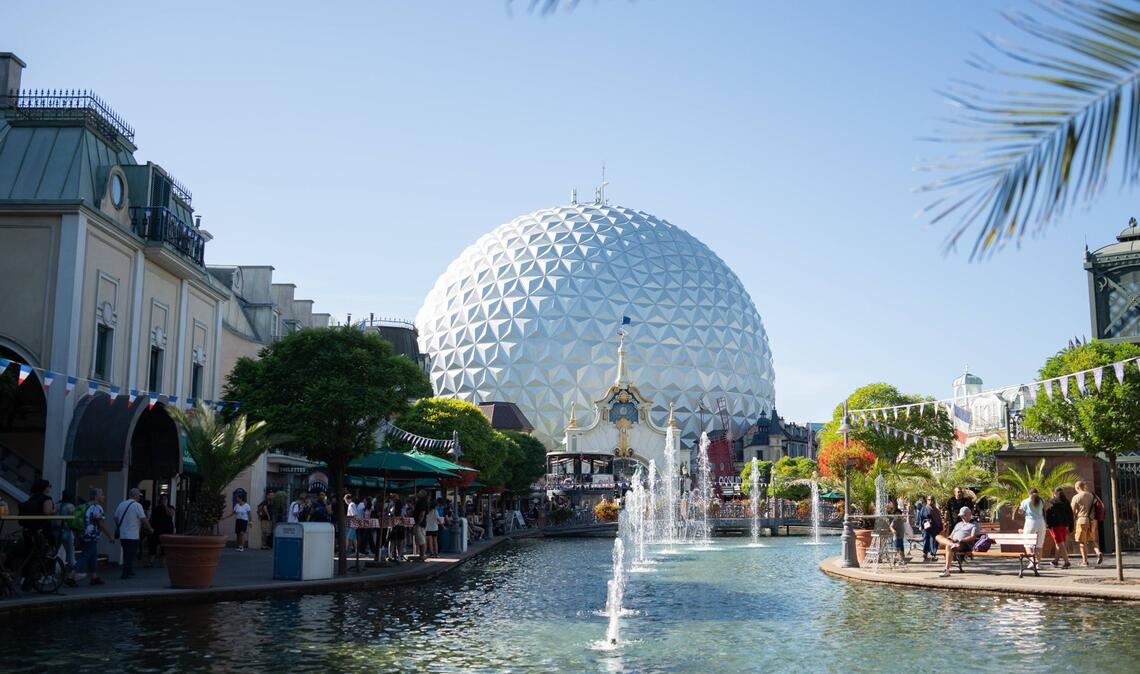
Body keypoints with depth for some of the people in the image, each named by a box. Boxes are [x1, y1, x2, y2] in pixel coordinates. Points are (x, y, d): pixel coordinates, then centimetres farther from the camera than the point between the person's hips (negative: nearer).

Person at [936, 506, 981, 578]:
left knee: (948, 546, -37)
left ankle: (947, 570, -43)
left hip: (965, 544, -7)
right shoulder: (958, 524, 34)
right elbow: (951, 535, 29)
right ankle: (953, 544, -44)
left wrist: (960, 540, -15)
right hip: (953, 541, 7)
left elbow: (973, 537, -4)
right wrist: (949, 539, 3)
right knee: (939, 537, -18)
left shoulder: (974, 524, 12)